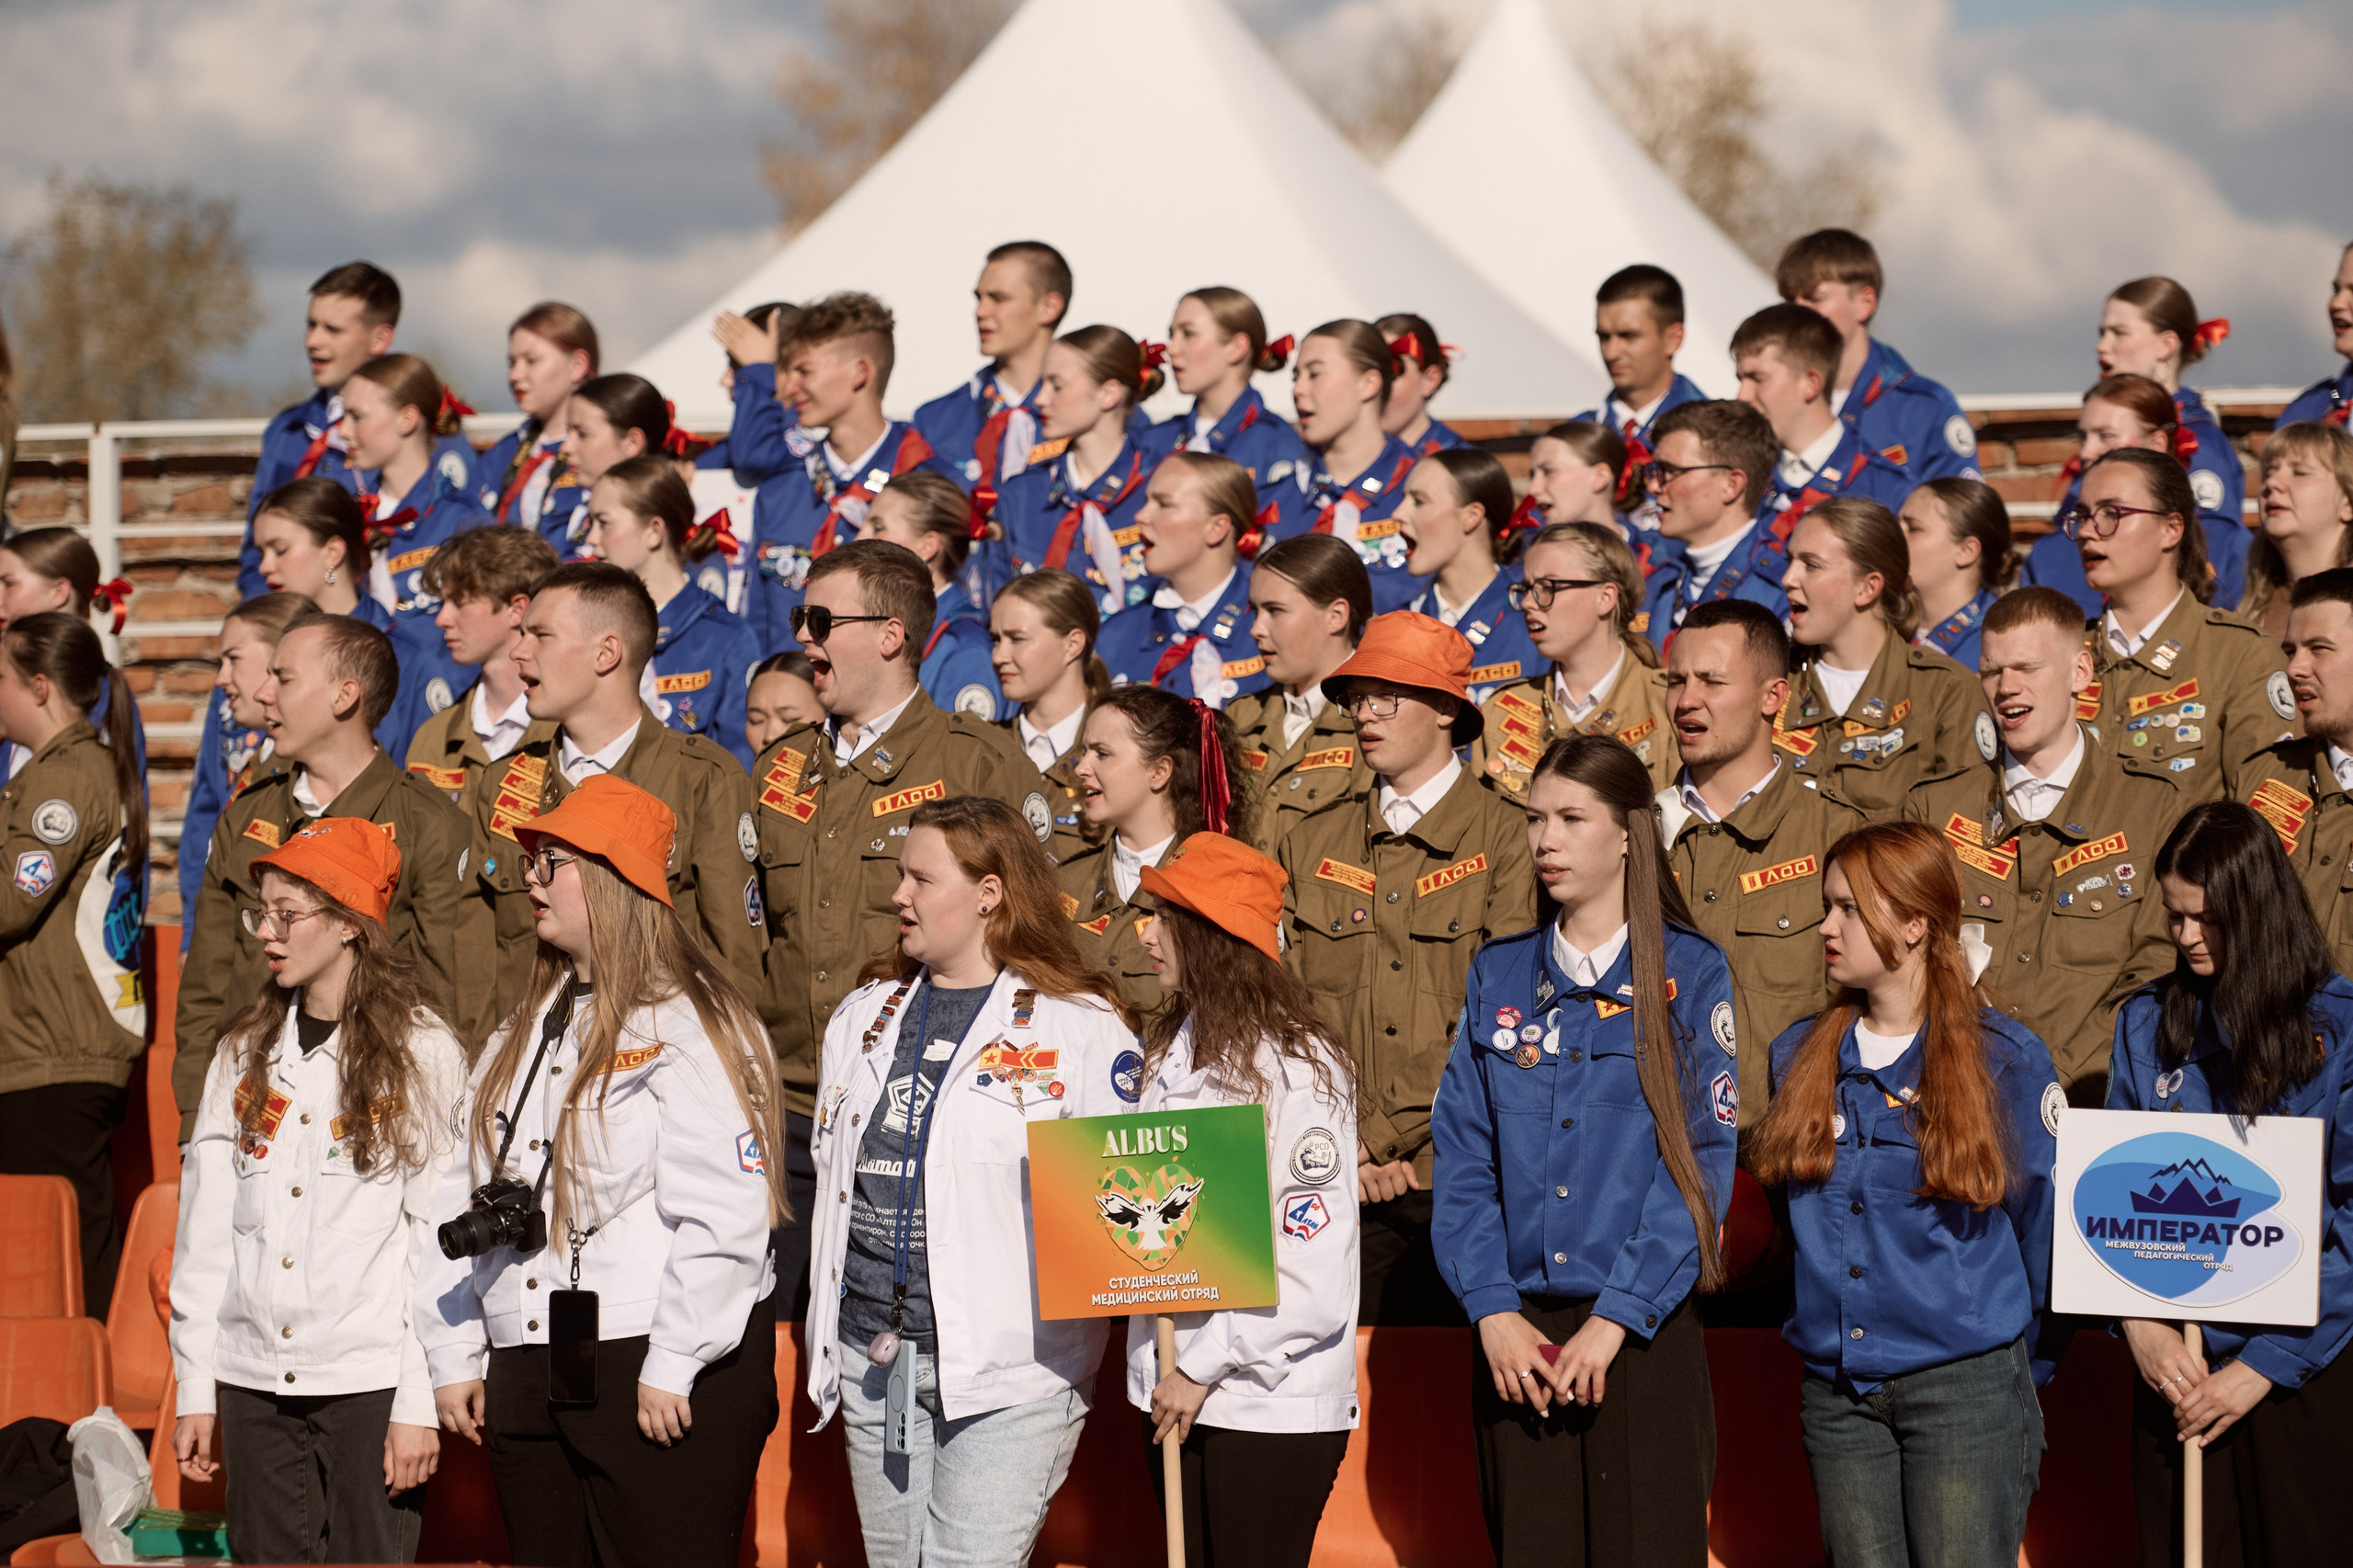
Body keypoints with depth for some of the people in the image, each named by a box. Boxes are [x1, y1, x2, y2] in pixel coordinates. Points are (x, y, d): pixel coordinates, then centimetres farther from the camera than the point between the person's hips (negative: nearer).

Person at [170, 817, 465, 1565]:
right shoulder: (244, 1053, 12)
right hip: (254, 1382, 5)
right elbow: (204, 1228, 11)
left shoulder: (423, 1053, -3)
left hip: (370, 1386, -4)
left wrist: (421, 1402, -11)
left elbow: (440, 1240, -6)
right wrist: (195, 1389, 7)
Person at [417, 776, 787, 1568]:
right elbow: (462, 1195, 17)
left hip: (668, 1384, -8)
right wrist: (454, 1356, 10)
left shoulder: (691, 1027, -8)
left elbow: (724, 1212, -17)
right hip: (526, 1377, 8)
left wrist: (672, 1366, -19)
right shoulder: (526, 1033, 18)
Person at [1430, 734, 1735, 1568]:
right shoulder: (1499, 975, 12)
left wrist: (1616, 1319, -13)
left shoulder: (1689, 971, 1)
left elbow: (1702, 1161, -6)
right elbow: (1464, 1155, 7)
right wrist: (1492, 1310, -7)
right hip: (1517, 1338, 3)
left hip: (1643, 1332, -3)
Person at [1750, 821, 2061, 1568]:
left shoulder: (2005, 1059, -4)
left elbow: (2044, 1226, 3)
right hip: (1838, 1389, 4)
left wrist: (2026, 1370, 8)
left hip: (1966, 1388, -4)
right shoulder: (1799, 1057, 9)